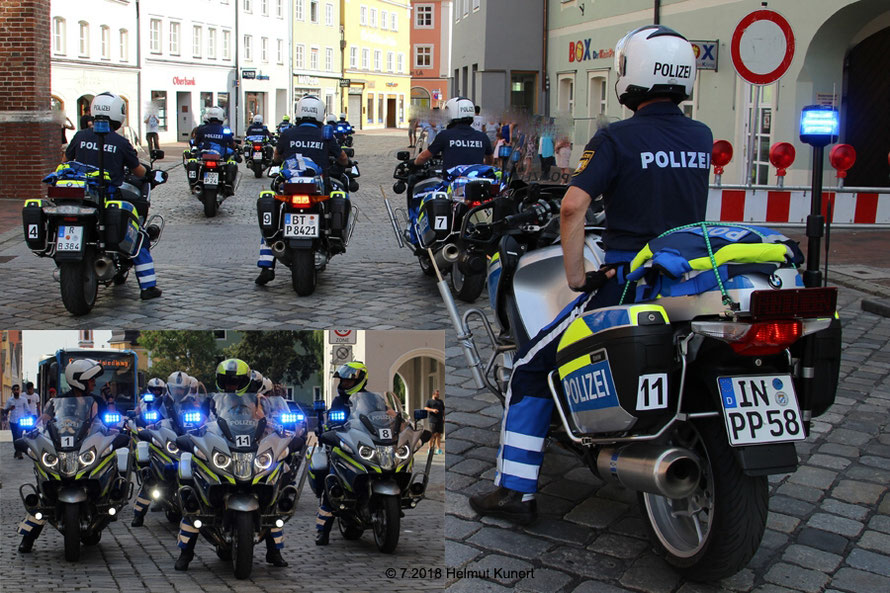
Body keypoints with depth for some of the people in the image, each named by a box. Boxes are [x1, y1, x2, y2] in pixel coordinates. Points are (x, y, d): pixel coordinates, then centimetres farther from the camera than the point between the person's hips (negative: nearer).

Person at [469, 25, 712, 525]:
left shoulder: (616, 139, -10)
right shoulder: (703, 138, 6)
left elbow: (573, 206, -22)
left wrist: (576, 276, -13)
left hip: (625, 280, -5)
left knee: (533, 367, 7)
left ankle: (516, 491, 4)